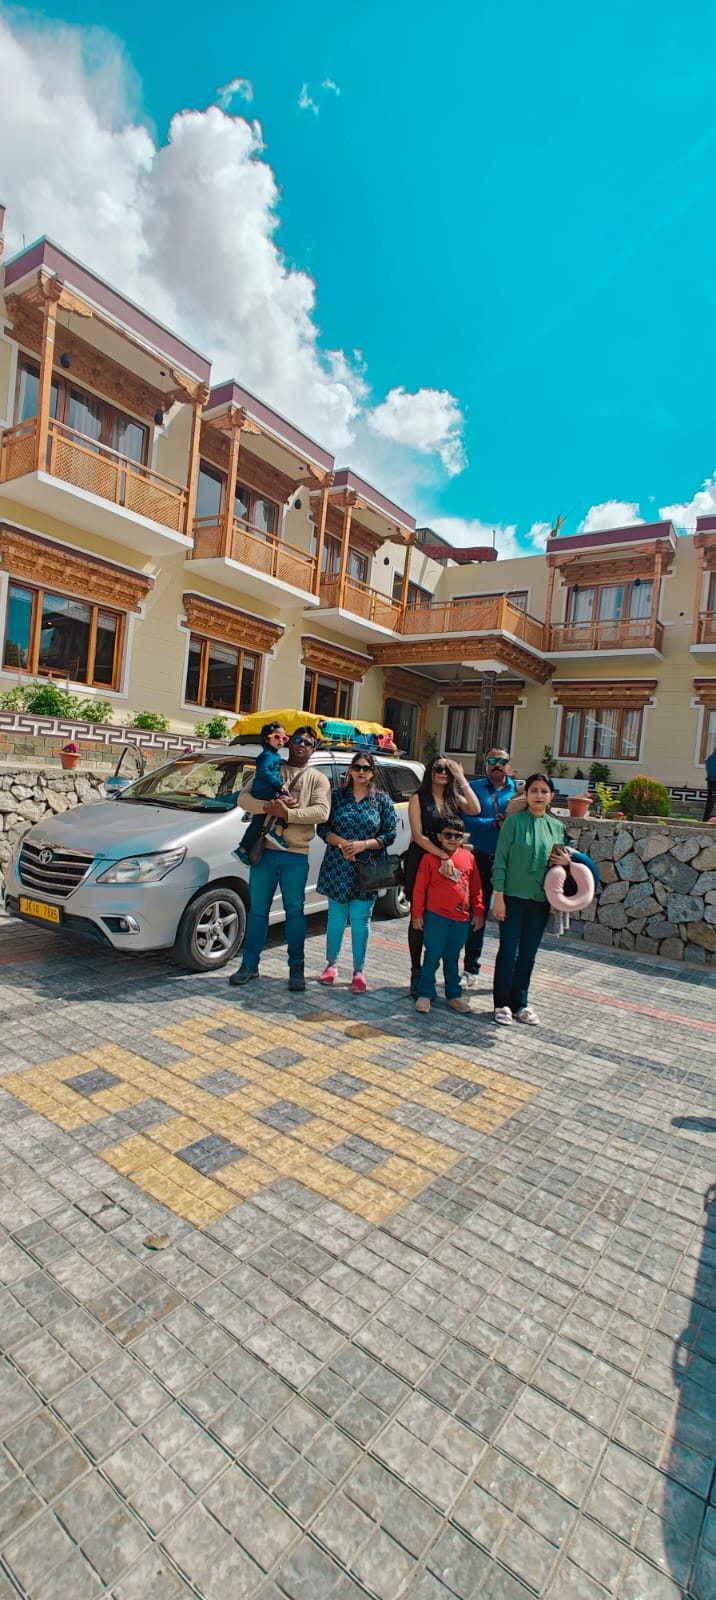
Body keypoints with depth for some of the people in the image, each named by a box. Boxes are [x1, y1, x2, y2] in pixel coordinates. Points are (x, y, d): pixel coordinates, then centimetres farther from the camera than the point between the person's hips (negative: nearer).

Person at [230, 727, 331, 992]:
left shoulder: (318, 779, 7)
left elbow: (322, 812, -9)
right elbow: (244, 798, 3)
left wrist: (288, 813, -19)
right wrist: (267, 806, -16)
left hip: (296, 855, -2)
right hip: (264, 850, 2)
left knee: (294, 911, 5)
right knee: (257, 909, 8)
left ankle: (296, 967, 16)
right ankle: (249, 964, 20)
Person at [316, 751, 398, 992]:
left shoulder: (382, 800, 3)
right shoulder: (337, 795, 5)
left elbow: (390, 834, -1)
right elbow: (323, 828, 2)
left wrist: (364, 844, -14)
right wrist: (341, 843, -15)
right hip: (337, 866, 1)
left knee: (360, 919, 2)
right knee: (336, 916, 9)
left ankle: (359, 972, 14)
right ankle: (332, 964, 26)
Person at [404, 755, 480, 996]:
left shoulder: (455, 798, 9)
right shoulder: (418, 799, -1)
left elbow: (475, 810, -12)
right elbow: (418, 835, -11)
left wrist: (461, 778, -10)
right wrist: (443, 856, -21)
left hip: (449, 863, 3)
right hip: (422, 860, -3)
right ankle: (416, 972, 15)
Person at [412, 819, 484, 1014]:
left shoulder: (468, 858, 5)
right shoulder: (430, 858, -5)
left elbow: (476, 887, 11)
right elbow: (420, 887, -3)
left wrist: (478, 911, 10)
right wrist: (417, 913, -4)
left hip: (461, 918, 3)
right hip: (436, 916, -3)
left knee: (452, 958, 16)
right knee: (432, 957, 3)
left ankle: (454, 994, 27)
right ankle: (425, 994, 16)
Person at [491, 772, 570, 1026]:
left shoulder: (557, 827, 7)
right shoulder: (514, 821, -6)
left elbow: (561, 857, 19)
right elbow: (500, 860, -8)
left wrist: (567, 860, -5)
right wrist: (498, 895, -13)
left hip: (540, 900, 4)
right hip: (513, 897, -4)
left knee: (528, 955, 12)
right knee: (508, 951, 1)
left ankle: (520, 1004, 24)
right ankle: (502, 1003, 14)